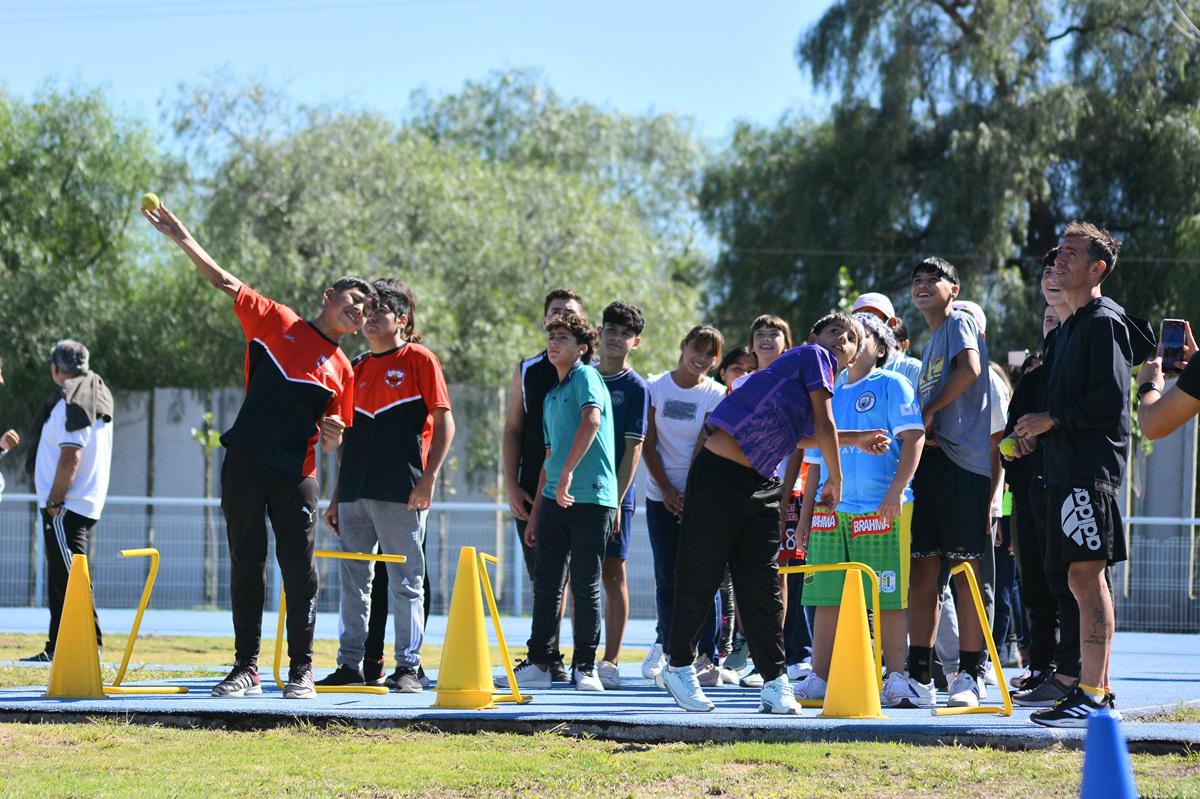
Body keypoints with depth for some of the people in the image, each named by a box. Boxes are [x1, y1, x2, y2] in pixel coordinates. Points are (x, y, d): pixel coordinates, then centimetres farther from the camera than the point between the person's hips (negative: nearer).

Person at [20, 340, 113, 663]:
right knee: (60, 579, 16)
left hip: (66, 505, -10)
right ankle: (58, 648, 20)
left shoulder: (69, 402, -15)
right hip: (90, 503, 10)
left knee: (70, 577, -11)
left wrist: (54, 502, -18)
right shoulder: (100, 397, 15)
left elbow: (70, 457, -23)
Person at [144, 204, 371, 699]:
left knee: (301, 574, -4)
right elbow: (225, 282, 6)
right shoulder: (276, 322, 8)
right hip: (245, 466, -1)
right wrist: (182, 239, -2)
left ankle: (301, 671, 5)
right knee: (246, 566, 3)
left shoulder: (342, 369, 13)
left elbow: (334, 441, 18)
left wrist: (333, 434, -6)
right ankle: (246, 667, 10)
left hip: (296, 476, 1)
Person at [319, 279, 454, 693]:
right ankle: (350, 664, 11)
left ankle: (408, 667, 1)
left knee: (405, 582, -3)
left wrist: (428, 478, -13)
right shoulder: (358, 368, 17)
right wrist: (337, 496, 16)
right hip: (355, 494, 6)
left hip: (400, 494, -6)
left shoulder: (419, 360, 0)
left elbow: (444, 422, -4)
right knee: (353, 581, 7)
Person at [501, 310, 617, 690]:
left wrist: (568, 472, -31)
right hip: (554, 500, 7)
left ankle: (585, 666, 5)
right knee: (545, 583, 6)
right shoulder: (551, 396, 20)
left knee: (585, 585, -2)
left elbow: (592, 419, -24)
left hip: (591, 498, -7)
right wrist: (535, 512, 21)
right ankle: (538, 663, 10)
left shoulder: (586, 377, -5)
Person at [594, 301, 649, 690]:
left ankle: (609, 662, 0)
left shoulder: (636, 388, -1)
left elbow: (633, 450, -6)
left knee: (613, 575, -2)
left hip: (614, 496, -4)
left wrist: (616, 500, -12)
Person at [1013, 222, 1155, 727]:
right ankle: (1099, 690, 13)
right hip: (1067, 467, 10)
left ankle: (1091, 696, -16)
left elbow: (1110, 398, -17)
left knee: (1086, 575, -13)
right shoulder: (1068, 328, 22)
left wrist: (1053, 419, -11)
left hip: (1092, 467, -10)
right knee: (1082, 580, 10)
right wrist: (1036, 432, 13)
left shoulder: (1104, 322, -8)